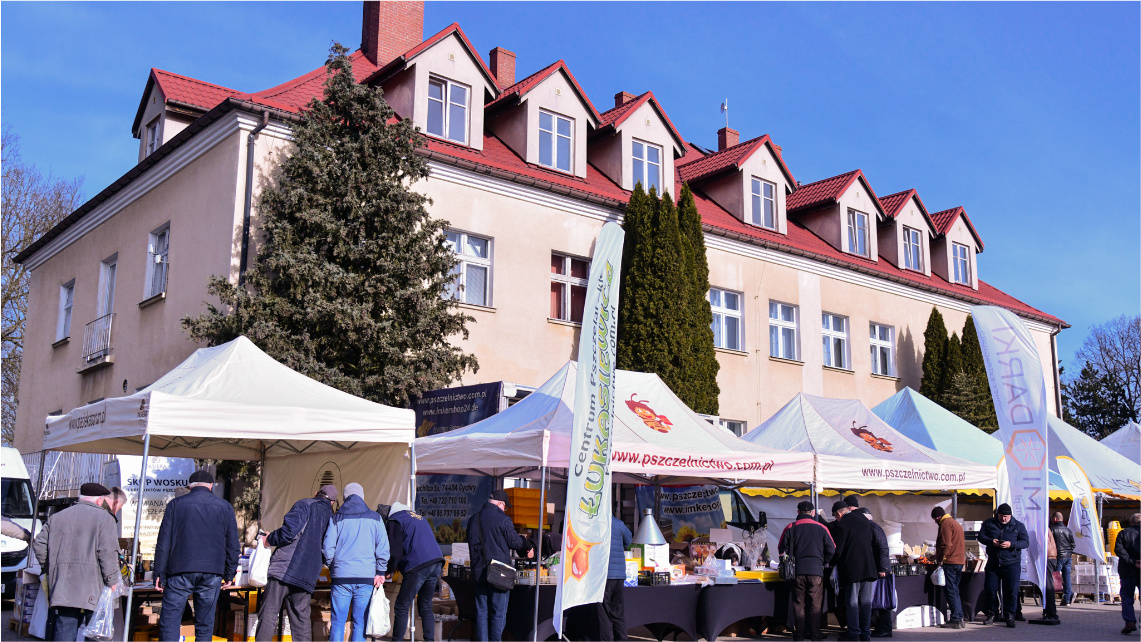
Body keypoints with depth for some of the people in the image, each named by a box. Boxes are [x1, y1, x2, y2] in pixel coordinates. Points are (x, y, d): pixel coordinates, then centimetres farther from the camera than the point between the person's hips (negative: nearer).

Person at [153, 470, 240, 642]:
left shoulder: (175, 504, 6)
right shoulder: (225, 507, 9)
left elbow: (163, 542, 2)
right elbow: (232, 545, 10)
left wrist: (159, 574, 5)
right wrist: (229, 575, 16)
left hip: (180, 571, -1)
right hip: (212, 573, 2)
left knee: (169, 621, 1)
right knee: (205, 624, 8)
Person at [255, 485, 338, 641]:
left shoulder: (305, 505, 3)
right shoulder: (330, 517, 20)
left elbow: (289, 531, -13)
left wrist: (269, 540, 3)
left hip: (285, 567, -5)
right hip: (307, 575, 5)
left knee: (268, 615, -5)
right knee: (301, 619, 9)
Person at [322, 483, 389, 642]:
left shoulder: (336, 518, 5)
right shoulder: (375, 518, 6)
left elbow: (327, 548, 2)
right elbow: (383, 548, 0)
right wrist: (380, 572, 5)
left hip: (341, 576, 0)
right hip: (366, 577, 0)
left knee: (337, 622, 4)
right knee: (360, 623, 5)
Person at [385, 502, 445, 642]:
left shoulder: (394, 521, 4)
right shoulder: (418, 517, 28)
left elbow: (396, 552, -3)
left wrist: (389, 569, 11)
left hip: (417, 566, -8)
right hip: (437, 563, 8)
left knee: (401, 608, 1)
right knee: (425, 607, 16)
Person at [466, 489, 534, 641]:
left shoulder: (473, 519, 7)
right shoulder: (503, 520, -12)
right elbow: (515, 542, -5)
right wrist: (527, 545, 15)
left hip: (479, 572, 5)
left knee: (481, 613, 11)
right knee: (498, 614, 3)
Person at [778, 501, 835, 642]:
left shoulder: (790, 528, 3)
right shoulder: (821, 528, 3)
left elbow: (781, 548, 4)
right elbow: (831, 549, 4)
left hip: (797, 571, 1)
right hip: (816, 570, -1)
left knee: (798, 603, 7)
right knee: (815, 604, 5)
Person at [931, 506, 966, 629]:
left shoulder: (945, 523, -11)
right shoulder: (956, 523, 19)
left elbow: (946, 544, -19)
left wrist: (940, 559, -10)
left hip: (950, 562, -10)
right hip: (960, 560, 10)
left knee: (950, 591, -6)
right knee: (954, 591, 14)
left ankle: (955, 620, -6)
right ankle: (959, 619, 14)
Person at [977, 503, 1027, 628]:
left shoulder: (1018, 526, 3)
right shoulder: (989, 523, 7)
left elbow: (1026, 542, -3)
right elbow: (980, 536, 5)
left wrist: (1011, 545, -19)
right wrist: (991, 541, -15)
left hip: (1012, 564, -2)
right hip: (993, 563, 2)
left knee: (1011, 591, -3)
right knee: (990, 589, 6)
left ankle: (1009, 616, 7)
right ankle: (993, 613, 21)